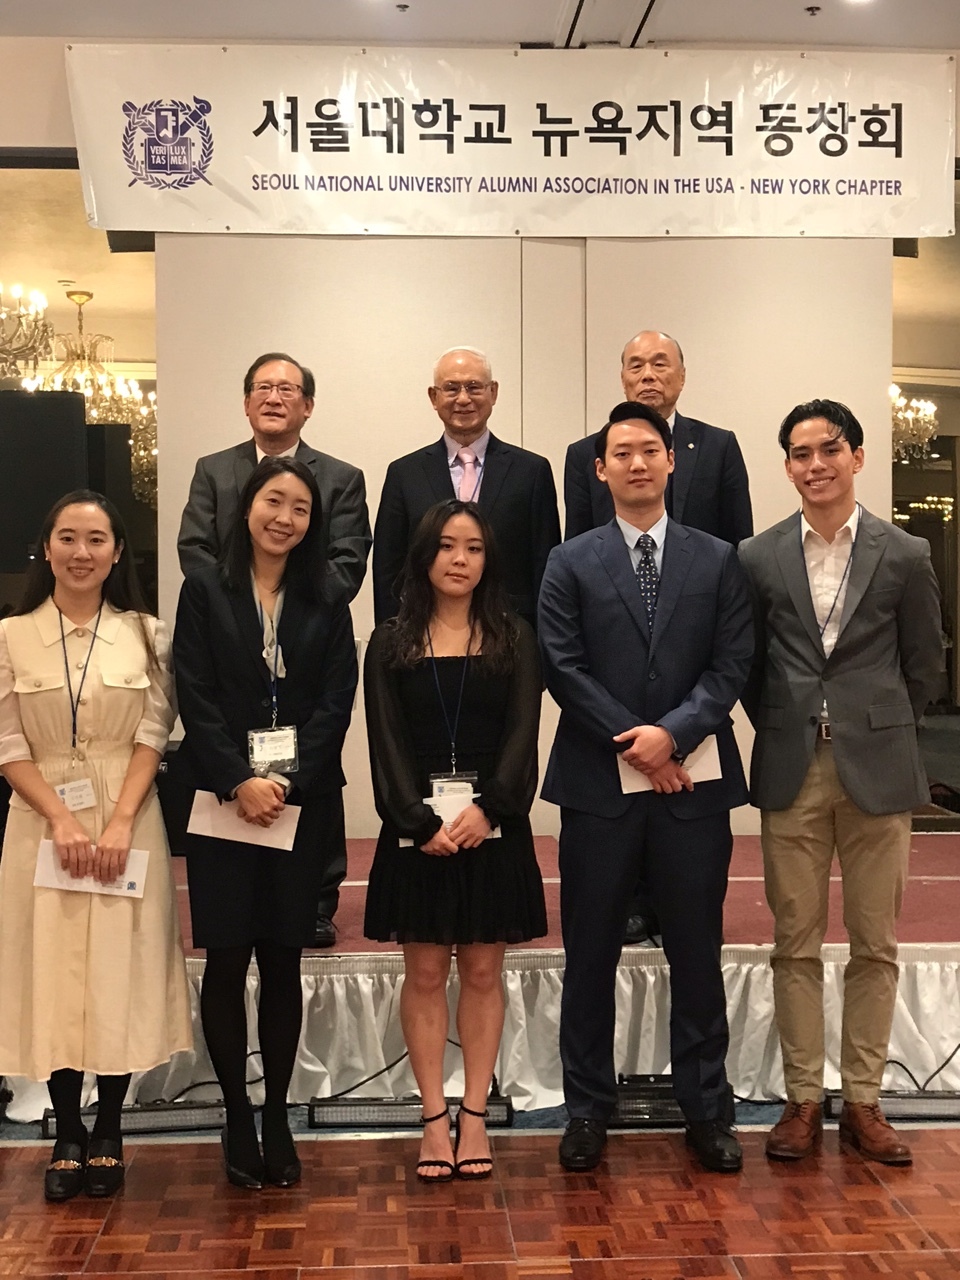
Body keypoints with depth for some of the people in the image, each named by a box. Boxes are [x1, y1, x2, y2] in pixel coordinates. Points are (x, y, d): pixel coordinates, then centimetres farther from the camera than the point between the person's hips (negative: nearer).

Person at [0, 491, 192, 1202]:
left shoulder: (146, 635, 3)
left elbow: (154, 736, -1)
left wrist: (119, 823, -13)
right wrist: (63, 821, -11)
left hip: (128, 824, 0)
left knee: (119, 977, 3)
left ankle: (108, 1136, 16)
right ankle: (68, 1137, 18)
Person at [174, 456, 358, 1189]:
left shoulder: (327, 603, 8)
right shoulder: (205, 591, 4)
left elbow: (336, 703, 0)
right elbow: (197, 699, -3)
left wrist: (288, 783, -11)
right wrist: (238, 783, -13)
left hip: (304, 803, 1)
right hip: (224, 800, -1)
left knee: (283, 962, 6)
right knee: (227, 961, 1)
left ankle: (277, 1116, 17)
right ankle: (237, 1117, 14)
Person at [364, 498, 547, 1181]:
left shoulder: (513, 639, 6)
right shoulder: (391, 643, 5)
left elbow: (521, 734, -2)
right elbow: (387, 743, -2)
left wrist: (486, 808, -16)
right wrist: (422, 822, -14)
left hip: (494, 826, 0)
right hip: (415, 828, 0)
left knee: (483, 972, 6)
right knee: (425, 974, 5)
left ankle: (474, 1116, 15)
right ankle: (435, 1119, 12)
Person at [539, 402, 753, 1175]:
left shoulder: (718, 560, 7)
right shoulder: (571, 563, 4)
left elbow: (732, 665, 0)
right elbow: (563, 668, -4)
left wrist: (673, 733, -14)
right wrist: (634, 746, -11)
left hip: (693, 782, 1)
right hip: (598, 783, 0)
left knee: (696, 953, 9)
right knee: (590, 956, 7)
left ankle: (707, 1108, 21)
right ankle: (589, 1108, 20)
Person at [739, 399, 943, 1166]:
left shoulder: (905, 556, -1)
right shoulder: (758, 558, 1)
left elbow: (925, 666, 7)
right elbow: (747, 663, 9)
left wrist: (882, 730, 8)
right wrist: (781, 729, 5)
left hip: (877, 772, 0)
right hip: (791, 772, 1)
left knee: (875, 946, 7)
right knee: (796, 944, 7)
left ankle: (863, 1101, 20)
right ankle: (803, 1099, 19)